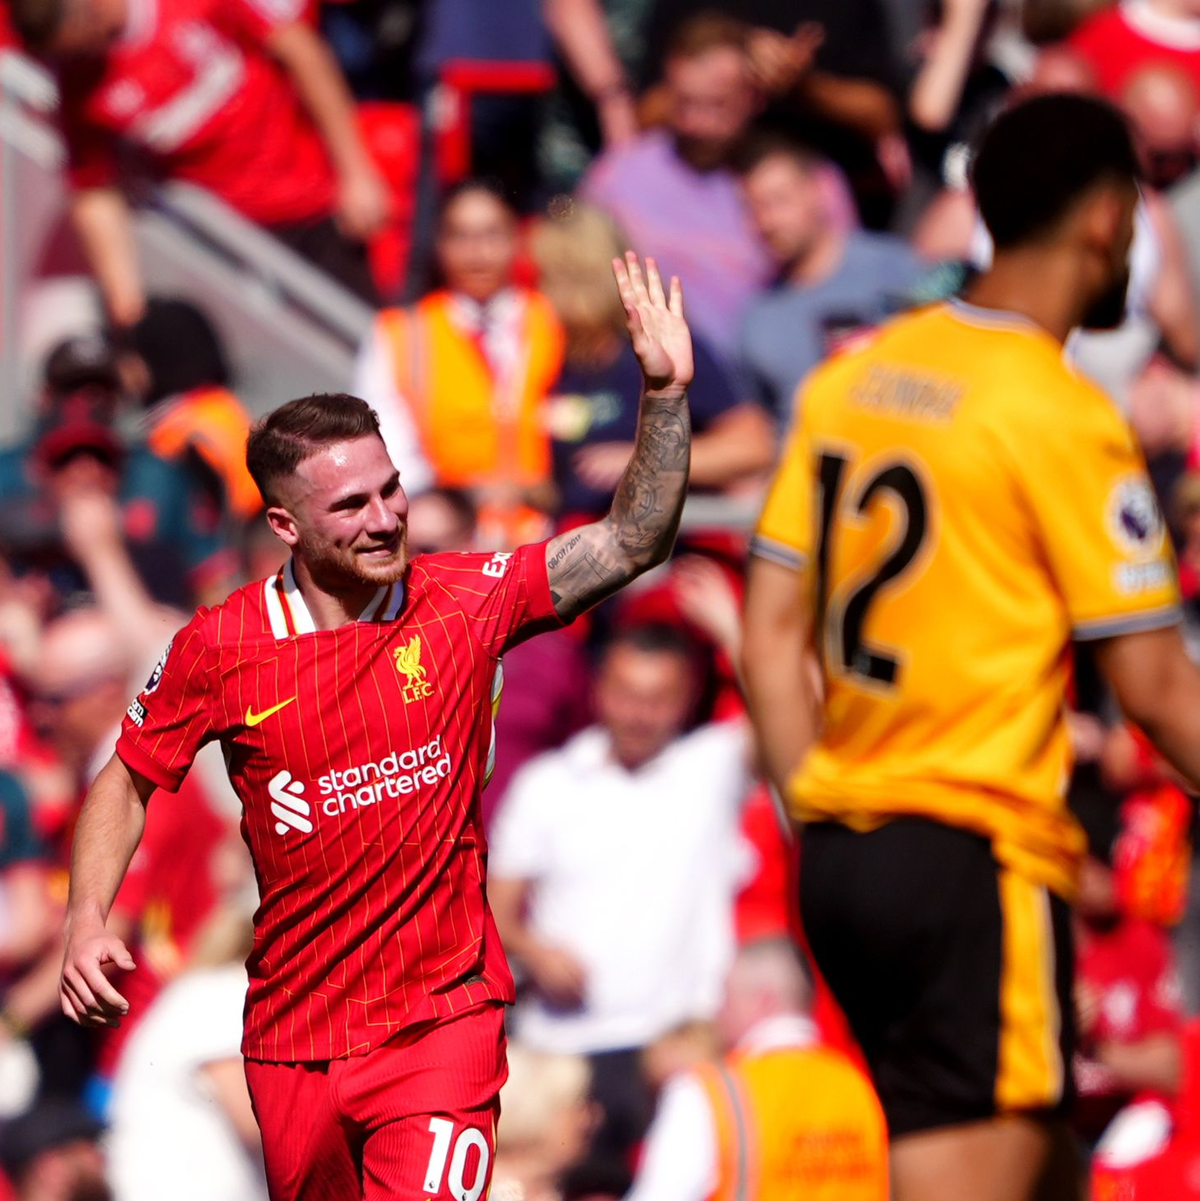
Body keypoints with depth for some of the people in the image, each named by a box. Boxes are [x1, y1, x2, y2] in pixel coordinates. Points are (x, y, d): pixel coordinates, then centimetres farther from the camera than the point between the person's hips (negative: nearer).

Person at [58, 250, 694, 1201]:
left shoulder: (463, 603, -6)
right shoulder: (220, 648, -6)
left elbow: (631, 543, -8)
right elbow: (131, 779, 7)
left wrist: (665, 393, -20)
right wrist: (87, 924, -6)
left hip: (442, 1016, -2)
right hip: (293, 1040, 2)